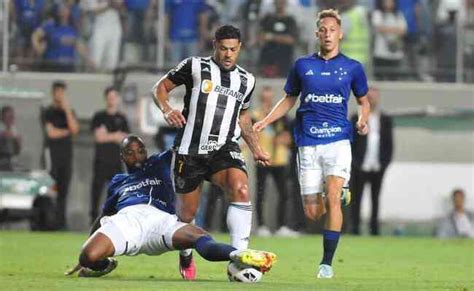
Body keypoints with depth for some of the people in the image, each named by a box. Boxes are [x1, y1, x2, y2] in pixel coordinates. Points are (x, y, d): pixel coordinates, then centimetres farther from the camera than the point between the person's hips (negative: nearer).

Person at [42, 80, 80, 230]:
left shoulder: (69, 112, 14)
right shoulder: (48, 112, 2)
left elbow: (74, 129, -3)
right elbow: (51, 133, -10)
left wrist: (67, 110, -8)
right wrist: (67, 131, 2)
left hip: (66, 156, 4)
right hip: (52, 156, -4)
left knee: (63, 191, 3)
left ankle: (61, 222, 3)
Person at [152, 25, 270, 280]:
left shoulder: (246, 80, 12)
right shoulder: (195, 66, -1)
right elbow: (160, 87, 3)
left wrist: (256, 149, 24)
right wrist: (166, 109, -17)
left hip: (224, 149, 2)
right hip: (190, 151, -2)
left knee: (241, 190, -27)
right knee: (187, 214, 5)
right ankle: (186, 258, 37)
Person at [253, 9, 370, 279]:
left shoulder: (352, 68, 6)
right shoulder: (303, 65, 9)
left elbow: (364, 101, 18)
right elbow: (289, 100, 19)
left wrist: (363, 120, -4)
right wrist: (265, 122, 6)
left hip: (338, 139, -2)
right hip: (308, 143, 2)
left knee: (332, 198, -18)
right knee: (312, 212, 0)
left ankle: (327, 262, -11)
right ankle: (339, 195, 37)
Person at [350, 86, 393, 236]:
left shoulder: (386, 120, 9)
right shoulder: (356, 119, 2)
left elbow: (389, 144, 9)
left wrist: (384, 163, -1)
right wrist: (355, 163, -7)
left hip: (378, 168, 2)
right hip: (360, 168, -2)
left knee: (376, 200, 5)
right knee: (356, 200, -1)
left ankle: (374, 229, 8)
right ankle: (355, 230, 2)